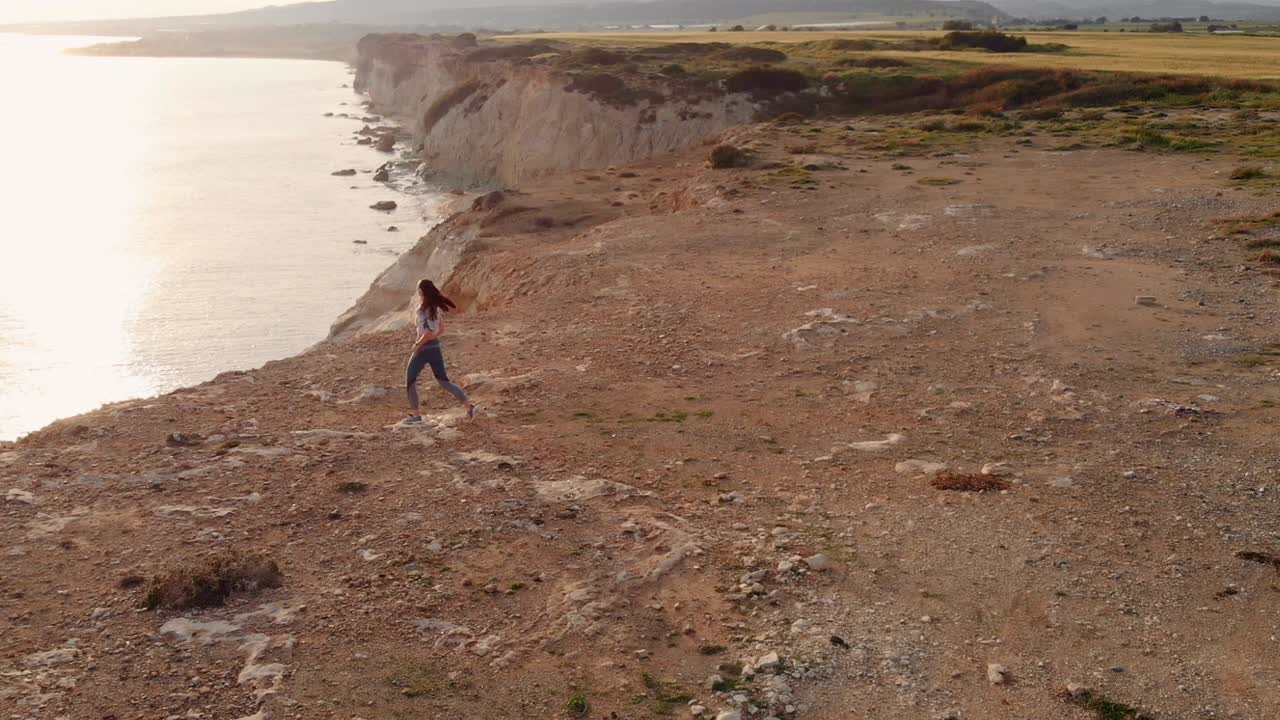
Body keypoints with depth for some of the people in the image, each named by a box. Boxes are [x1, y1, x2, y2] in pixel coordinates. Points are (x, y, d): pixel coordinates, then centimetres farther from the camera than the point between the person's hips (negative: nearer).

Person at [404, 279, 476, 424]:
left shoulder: (422, 310, -18)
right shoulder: (436, 308, 7)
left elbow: (428, 332, -25)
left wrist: (418, 344, -13)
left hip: (424, 349, -7)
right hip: (436, 347, 7)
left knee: (410, 381, 9)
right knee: (444, 381, 14)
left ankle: (416, 415, 10)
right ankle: (470, 405, 5)